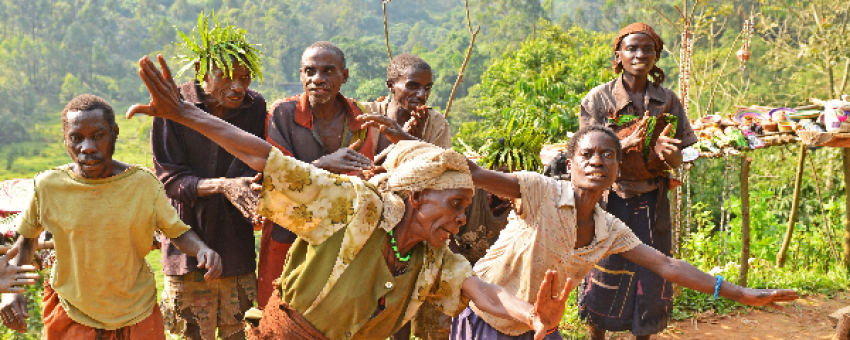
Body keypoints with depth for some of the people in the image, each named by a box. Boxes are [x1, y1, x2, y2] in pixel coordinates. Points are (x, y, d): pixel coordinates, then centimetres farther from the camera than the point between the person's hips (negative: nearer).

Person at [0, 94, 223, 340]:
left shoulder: (144, 184, -13)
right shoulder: (48, 186, -11)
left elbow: (177, 232, -3)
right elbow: (26, 237, 7)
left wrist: (201, 249, -25)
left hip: (136, 315, 0)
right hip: (71, 319, 0)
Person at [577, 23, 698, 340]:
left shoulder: (668, 100, 2)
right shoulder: (599, 98, -6)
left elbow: (677, 161, 4)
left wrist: (666, 152, -20)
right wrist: (627, 144, -26)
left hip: (652, 201, 2)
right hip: (611, 198, -2)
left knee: (650, 275, 6)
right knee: (605, 270, 2)